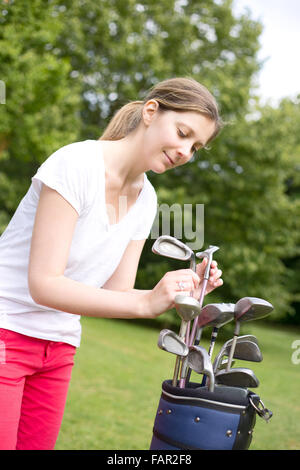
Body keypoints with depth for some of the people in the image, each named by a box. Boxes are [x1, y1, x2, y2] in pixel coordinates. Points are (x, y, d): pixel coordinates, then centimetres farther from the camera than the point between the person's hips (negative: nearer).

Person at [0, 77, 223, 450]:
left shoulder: (145, 199, 4)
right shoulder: (76, 164, -19)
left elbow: (115, 293, 2)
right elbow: (43, 284, -23)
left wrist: (185, 289, -14)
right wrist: (146, 302, -31)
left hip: (58, 346, 7)